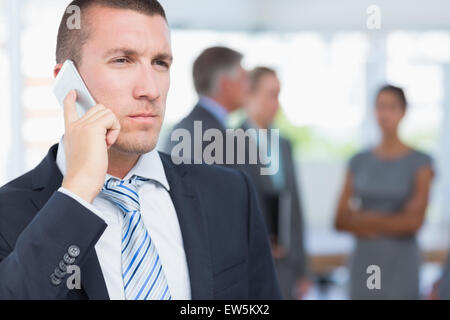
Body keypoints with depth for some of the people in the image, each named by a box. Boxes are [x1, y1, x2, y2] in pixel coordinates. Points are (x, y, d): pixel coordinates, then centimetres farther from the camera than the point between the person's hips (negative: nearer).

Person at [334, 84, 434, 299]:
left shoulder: (420, 163, -4)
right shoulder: (359, 162, 7)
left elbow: (414, 221, -14)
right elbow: (341, 221, 2)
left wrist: (364, 220, -5)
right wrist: (392, 223, -10)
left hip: (401, 265, -3)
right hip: (364, 263, 3)